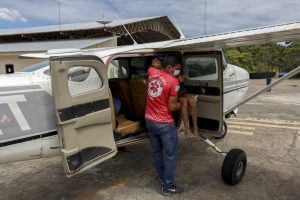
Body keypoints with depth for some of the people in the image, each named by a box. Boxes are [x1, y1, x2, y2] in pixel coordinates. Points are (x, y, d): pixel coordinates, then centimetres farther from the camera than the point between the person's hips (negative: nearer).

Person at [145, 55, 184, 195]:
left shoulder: (152, 72, 1)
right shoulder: (173, 81, -18)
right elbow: (171, 107, -15)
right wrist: (181, 105, 4)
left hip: (149, 120, 8)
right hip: (164, 123, -7)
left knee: (156, 151, 22)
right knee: (171, 154, 8)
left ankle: (162, 176, 42)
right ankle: (168, 187, 17)